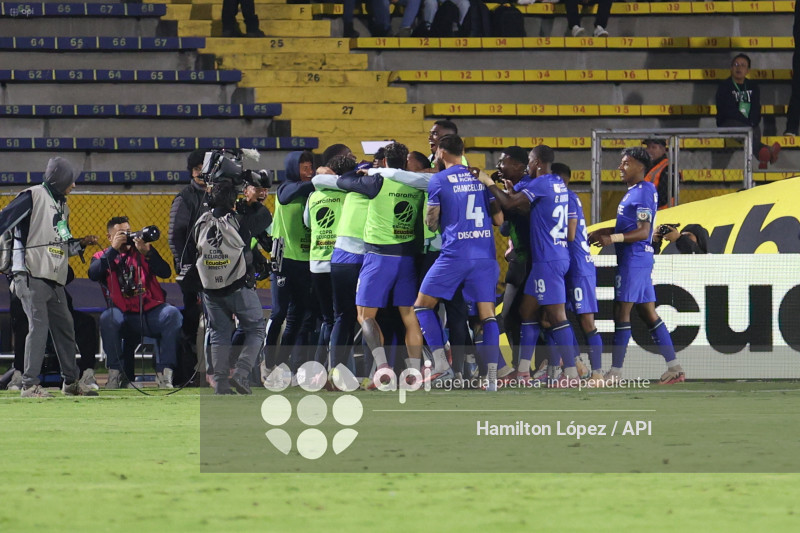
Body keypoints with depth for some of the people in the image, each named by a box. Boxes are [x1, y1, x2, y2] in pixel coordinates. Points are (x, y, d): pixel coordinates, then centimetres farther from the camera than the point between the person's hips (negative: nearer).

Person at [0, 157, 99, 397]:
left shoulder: (62, 206, 19)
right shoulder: (32, 197, -6)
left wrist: (82, 243, 7)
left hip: (55, 279, 8)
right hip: (32, 276, -8)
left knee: (65, 328, 12)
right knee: (38, 326, -14)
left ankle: (71, 381, 24)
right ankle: (30, 384, -13)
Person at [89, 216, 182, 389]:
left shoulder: (141, 253, 14)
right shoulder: (103, 257, 13)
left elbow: (166, 272, -1)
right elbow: (93, 275, -10)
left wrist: (147, 252, -16)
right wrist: (114, 249, -13)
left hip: (151, 312, 1)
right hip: (124, 316, -1)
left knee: (172, 314, -29)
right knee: (107, 318, -33)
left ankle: (164, 373, -24)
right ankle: (116, 373, -18)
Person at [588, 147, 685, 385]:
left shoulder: (643, 192, -13)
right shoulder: (634, 192, 18)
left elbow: (643, 232, -18)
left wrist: (613, 238, -27)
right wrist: (603, 232, 17)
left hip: (634, 259, -10)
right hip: (641, 259, 10)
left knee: (622, 312, -8)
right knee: (649, 314, 10)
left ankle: (615, 372, -6)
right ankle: (674, 367, 11)